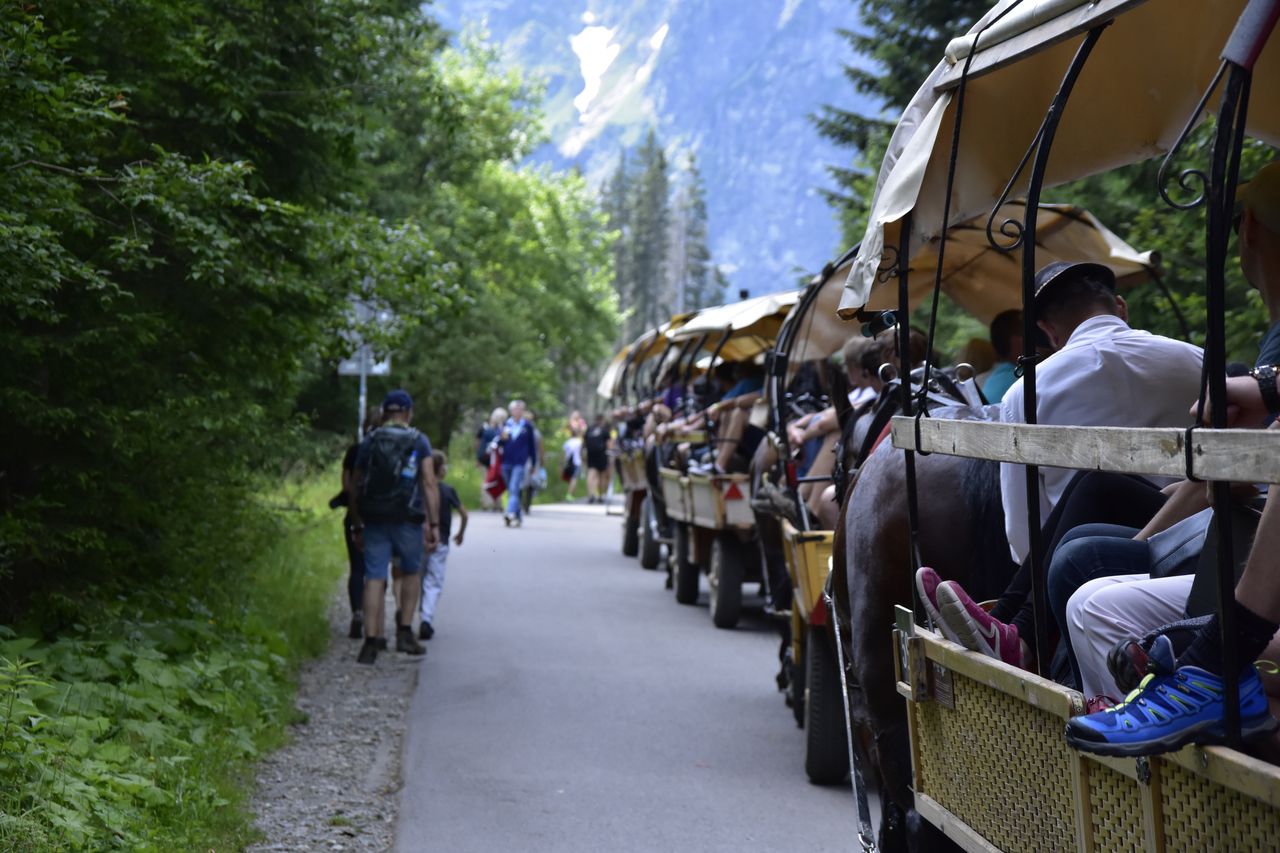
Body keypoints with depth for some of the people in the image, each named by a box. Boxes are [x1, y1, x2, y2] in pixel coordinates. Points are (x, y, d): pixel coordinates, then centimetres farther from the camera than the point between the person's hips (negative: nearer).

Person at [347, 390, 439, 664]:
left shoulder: (369, 442, 11)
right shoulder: (419, 442, 3)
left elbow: (354, 489, 11)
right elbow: (429, 484, -5)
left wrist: (357, 527, 18)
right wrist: (434, 524, -5)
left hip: (374, 521, 2)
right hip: (408, 519, -2)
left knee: (374, 579, 2)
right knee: (410, 574, 17)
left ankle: (371, 642, -4)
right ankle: (405, 634, 11)